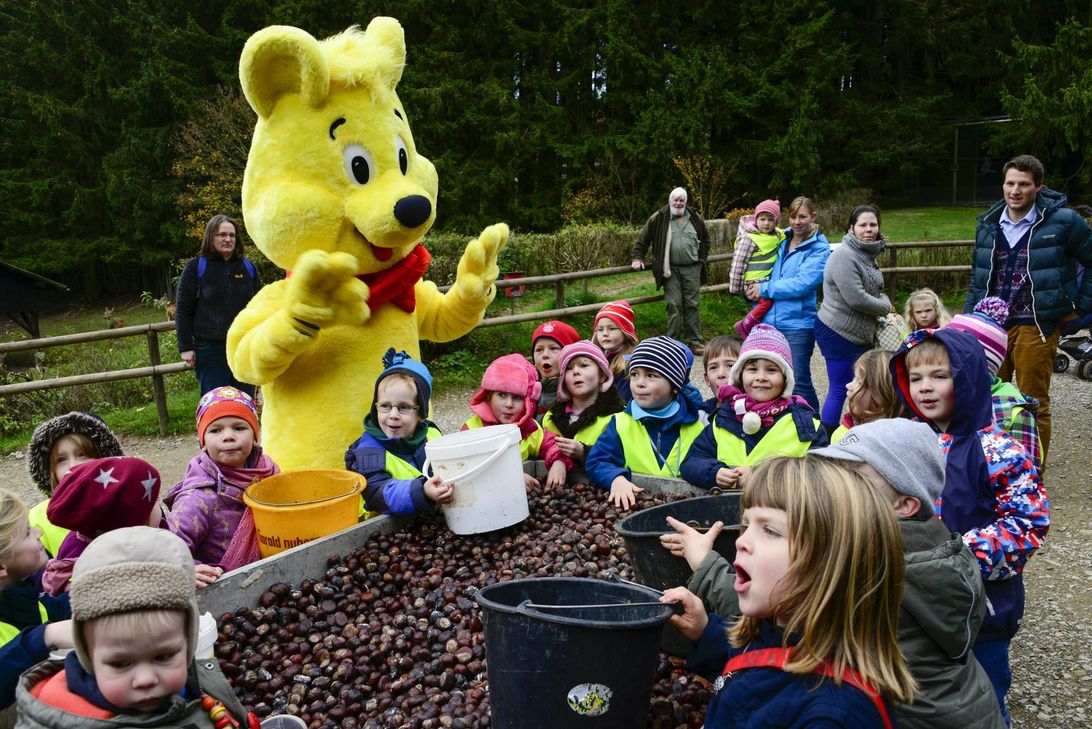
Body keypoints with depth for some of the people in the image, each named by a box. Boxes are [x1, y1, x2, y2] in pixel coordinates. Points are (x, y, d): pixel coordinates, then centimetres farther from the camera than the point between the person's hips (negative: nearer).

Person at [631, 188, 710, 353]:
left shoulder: (695, 218, 10)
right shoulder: (658, 218, 0)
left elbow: (705, 239, 23)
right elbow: (643, 238, 5)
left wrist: (702, 258, 13)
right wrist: (637, 258, -2)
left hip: (692, 268, 3)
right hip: (670, 269, -3)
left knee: (693, 305, 3)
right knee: (674, 305, -5)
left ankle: (694, 341, 9)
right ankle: (673, 342, 3)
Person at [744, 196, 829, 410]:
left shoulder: (818, 248, -5)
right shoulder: (781, 242, 13)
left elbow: (802, 283, -17)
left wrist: (765, 289, -10)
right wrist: (753, 287, 3)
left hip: (797, 324, -6)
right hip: (770, 321, 6)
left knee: (798, 382, -5)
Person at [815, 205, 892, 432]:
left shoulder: (867, 255, 12)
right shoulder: (844, 256, -18)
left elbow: (875, 291, 23)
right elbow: (856, 299, -24)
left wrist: (884, 301, 1)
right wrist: (885, 306, -7)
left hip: (859, 335, 9)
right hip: (838, 334, -9)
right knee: (839, 390, -4)